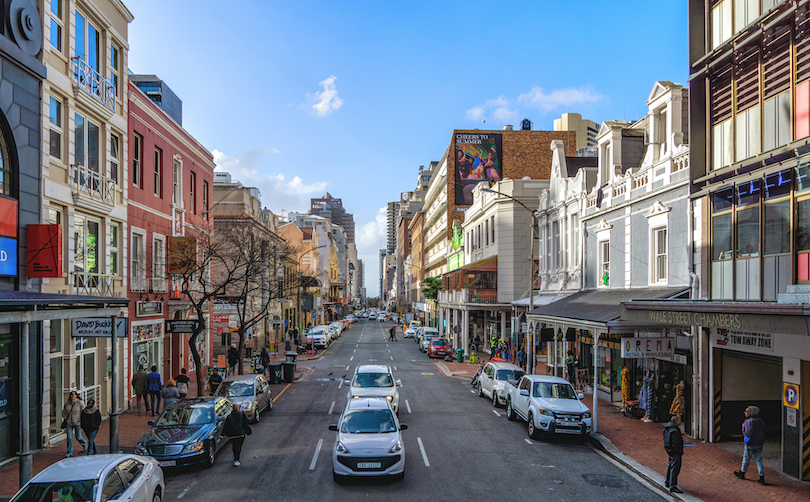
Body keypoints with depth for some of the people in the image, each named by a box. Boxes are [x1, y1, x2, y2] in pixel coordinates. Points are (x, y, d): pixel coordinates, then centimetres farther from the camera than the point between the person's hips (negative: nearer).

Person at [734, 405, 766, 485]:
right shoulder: (760, 421, 5)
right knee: (759, 460, 8)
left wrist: (743, 428, -6)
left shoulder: (749, 421, -19)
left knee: (746, 458, 11)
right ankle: (762, 477, 3)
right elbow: (763, 432, 10)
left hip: (750, 445, -6)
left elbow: (748, 434, -21)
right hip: (759, 445, 6)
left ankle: (742, 473, 28)